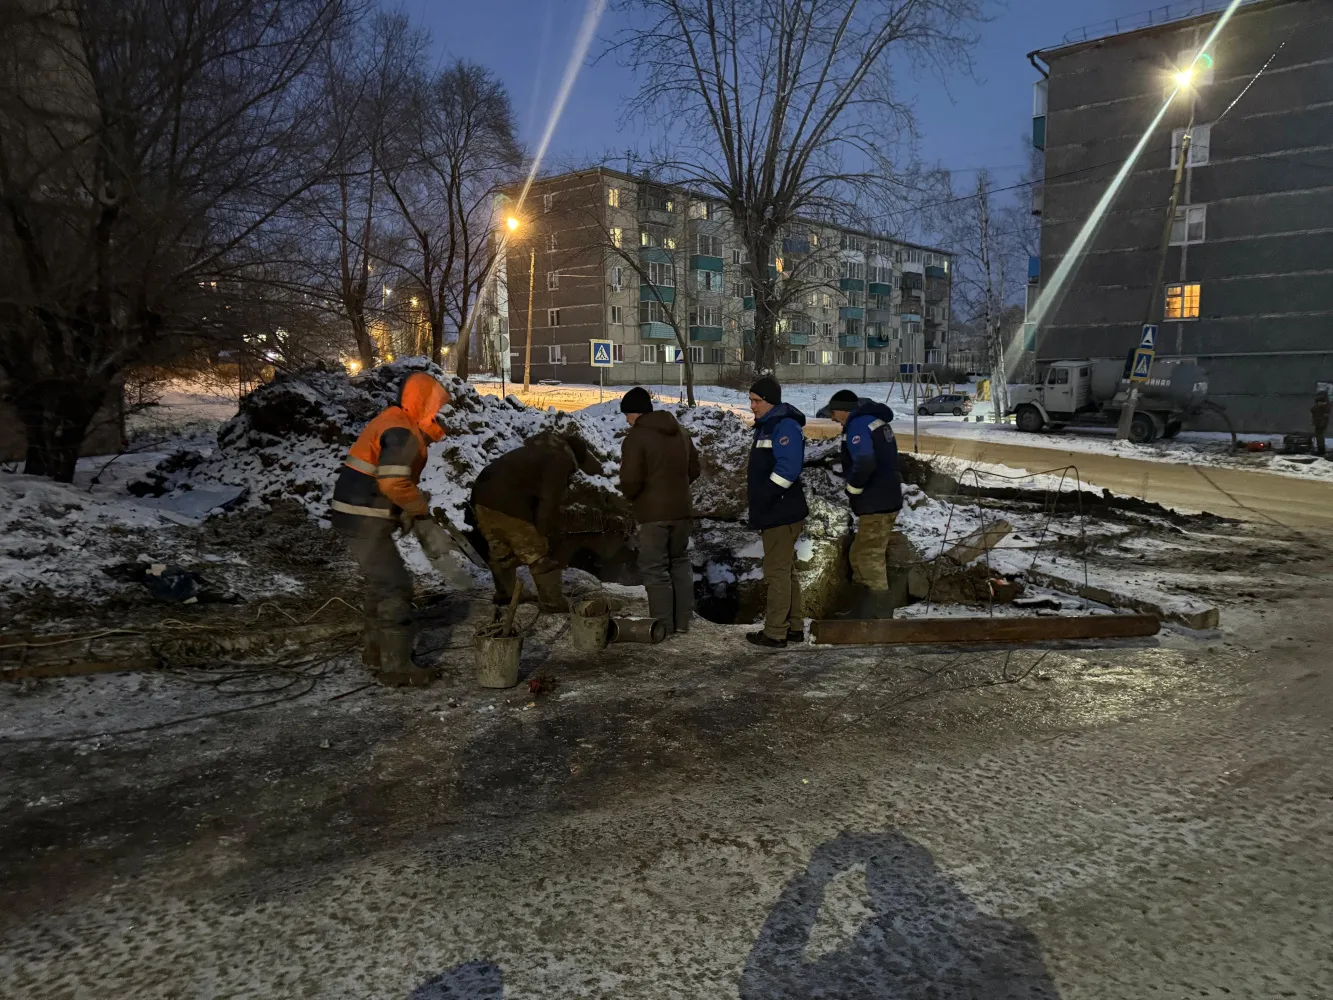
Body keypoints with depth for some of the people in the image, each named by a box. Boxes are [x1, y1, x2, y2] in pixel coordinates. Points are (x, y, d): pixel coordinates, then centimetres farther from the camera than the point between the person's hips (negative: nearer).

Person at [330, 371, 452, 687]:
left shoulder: (393, 424, 16)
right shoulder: (403, 433, -18)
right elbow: (393, 483, -27)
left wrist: (412, 503, 9)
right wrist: (421, 506, -10)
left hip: (359, 516, 11)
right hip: (366, 521, -11)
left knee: (381, 582, 21)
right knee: (395, 586, -6)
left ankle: (375, 650, 33)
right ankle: (396, 667, -1)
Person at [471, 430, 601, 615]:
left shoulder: (539, 449, 28)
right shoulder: (561, 459, 0)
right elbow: (549, 499, -9)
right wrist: (544, 530, -1)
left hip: (482, 498, 9)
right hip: (510, 506, -9)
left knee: (501, 552, 26)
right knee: (538, 555, 3)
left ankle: (505, 594, 38)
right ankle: (552, 603, 9)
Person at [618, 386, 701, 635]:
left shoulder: (636, 437, -14)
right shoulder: (680, 431, 11)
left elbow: (631, 479, -20)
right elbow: (694, 469, 17)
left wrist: (630, 497, 0)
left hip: (653, 512, -7)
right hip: (681, 509, 7)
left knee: (655, 569, 2)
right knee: (680, 562, 18)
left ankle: (663, 626, 5)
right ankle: (683, 620, 21)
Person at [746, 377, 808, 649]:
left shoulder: (785, 425, -16)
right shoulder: (766, 425, 16)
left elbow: (787, 469, -27)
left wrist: (762, 500, -22)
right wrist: (758, 508, 18)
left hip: (781, 514, -11)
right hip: (776, 513, 11)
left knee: (777, 572, -4)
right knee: (786, 570, 16)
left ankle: (775, 633, 3)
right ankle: (794, 626, 26)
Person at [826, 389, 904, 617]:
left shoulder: (857, 424, -13)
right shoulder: (876, 420, 18)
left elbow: (864, 463, -28)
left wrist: (852, 489, -11)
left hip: (876, 504, -10)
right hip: (887, 500, 10)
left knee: (870, 560, -5)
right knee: (860, 556, 18)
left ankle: (879, 618, -2)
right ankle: (870, 613, 25)